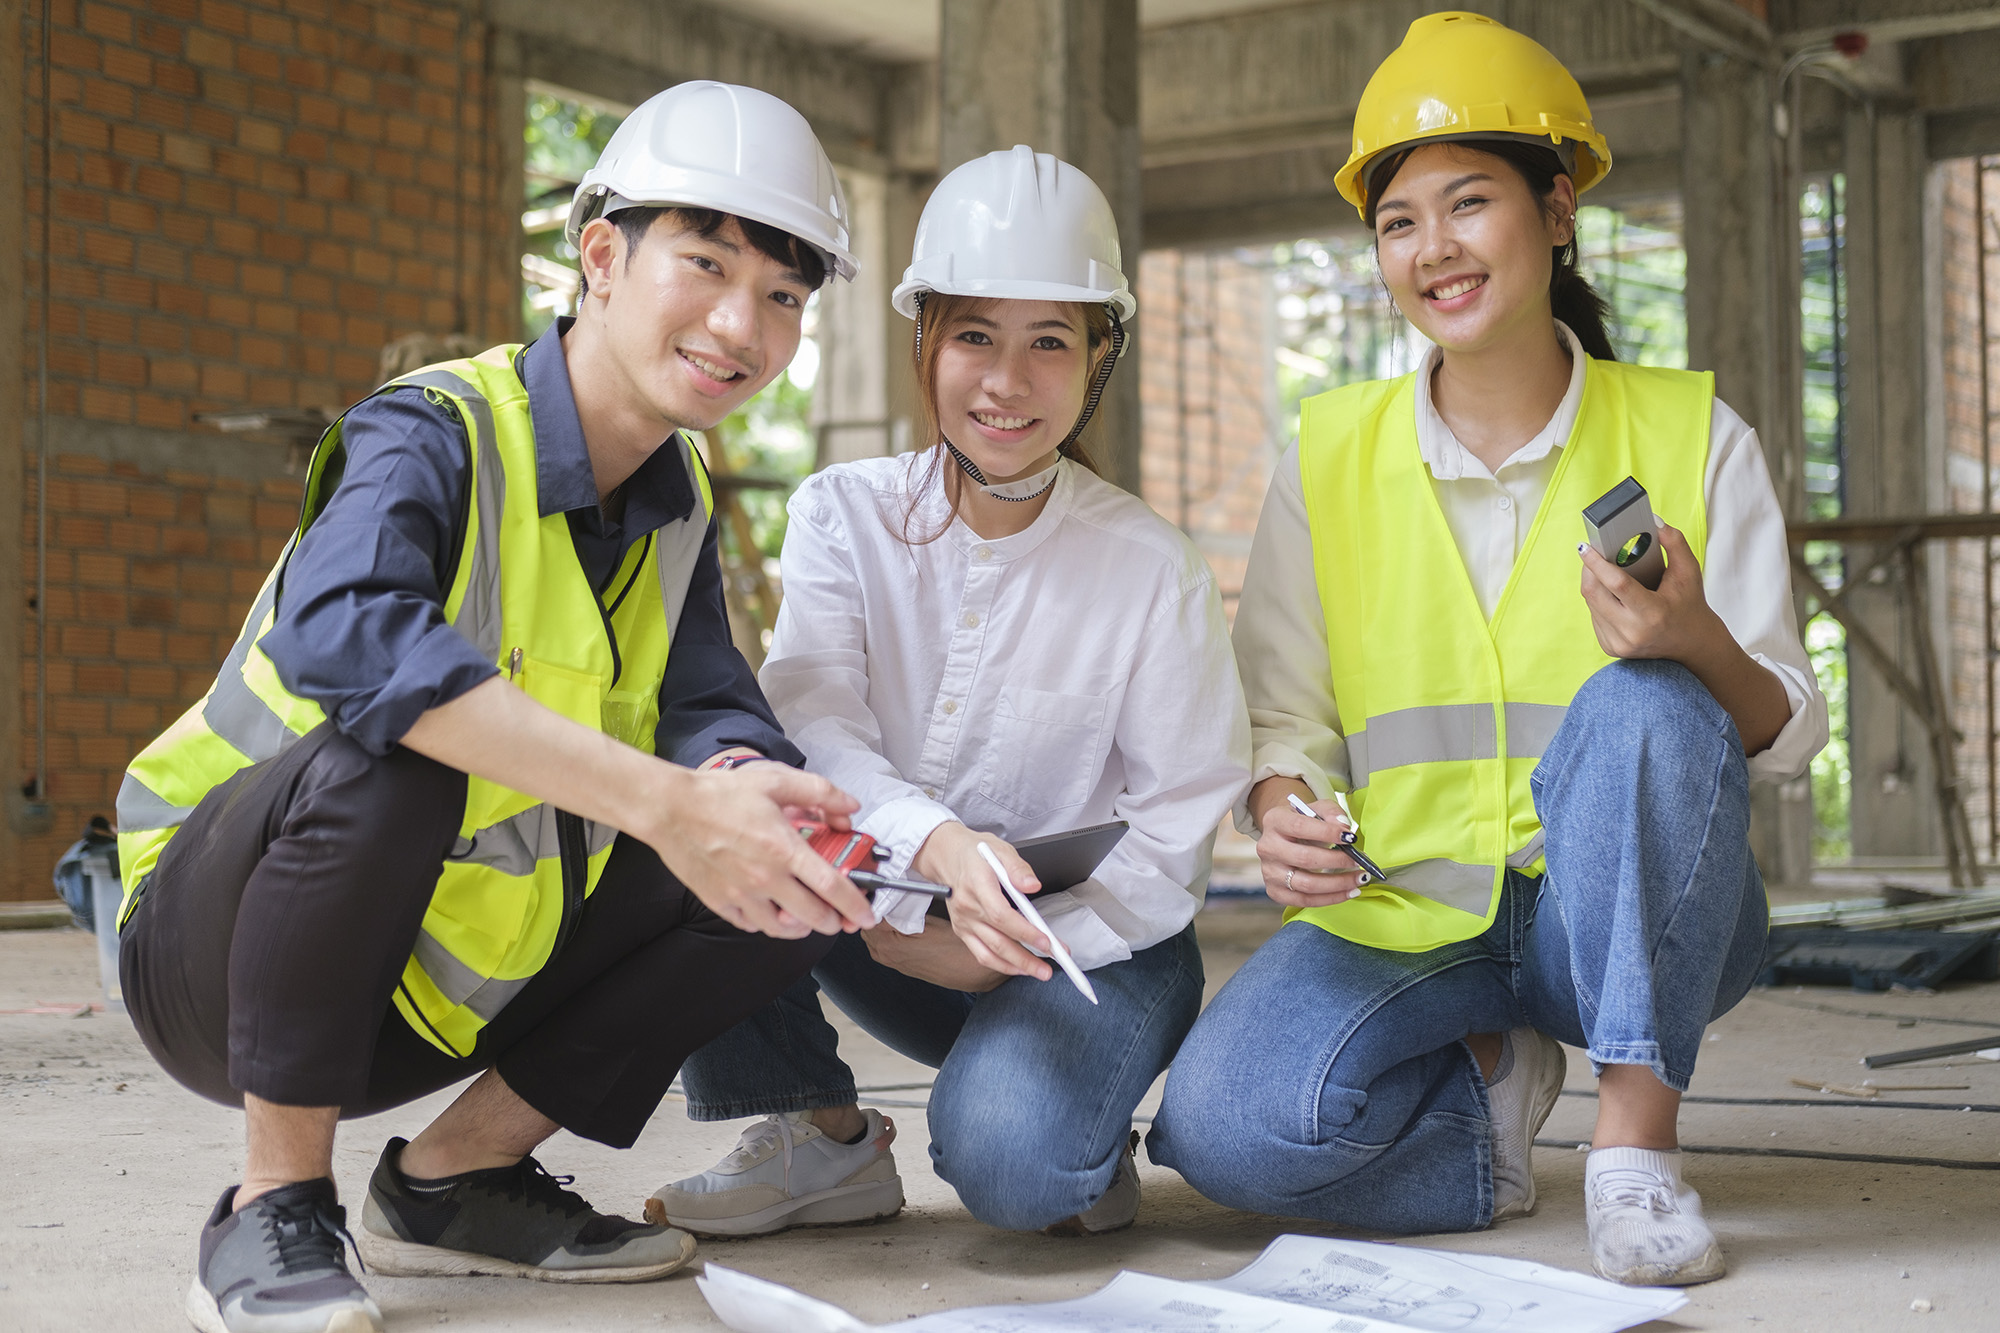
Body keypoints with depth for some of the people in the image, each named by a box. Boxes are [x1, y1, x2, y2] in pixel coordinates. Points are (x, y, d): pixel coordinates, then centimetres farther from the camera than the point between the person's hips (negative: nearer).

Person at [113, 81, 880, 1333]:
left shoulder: (678, 505, 3)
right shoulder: (435, 434, -21)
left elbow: (713, 708, -8)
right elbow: (335, 631, -42)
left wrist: (739, 783, -34)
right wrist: (662, 801, -47)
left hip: (446, 985, 7)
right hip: (220, 945, -6)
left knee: (808, 871, -8)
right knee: (390, 747, -37)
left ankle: (455, 1176, 5)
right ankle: (276, 1206, -18)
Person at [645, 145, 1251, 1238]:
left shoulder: (1151, 568, -11)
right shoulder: (845, 515, -5)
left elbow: (1181, 830, -10)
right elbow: (814, 730, -18)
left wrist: (1009, 948, -20)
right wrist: (937, 844, -39)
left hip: (1087, 933, -3)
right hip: (896, 917, 4)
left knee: (1005, 1161, -34)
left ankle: (1084, 1138, 5)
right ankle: (821, 1138, -6)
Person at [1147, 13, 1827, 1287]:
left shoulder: (1691, 437, -1)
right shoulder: (1332, 456, 3)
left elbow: (1789, 738, -4)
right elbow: (1282, 717, 6)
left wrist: (1701, 644, -27)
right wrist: (1286, 812, -17)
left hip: (1625, 911, -1)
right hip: (1400, 916, 1)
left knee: (1644, 704, -34)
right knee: (1223, 1125, -27)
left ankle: (1638, 1133, -19)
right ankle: (1484, 1081, 5)